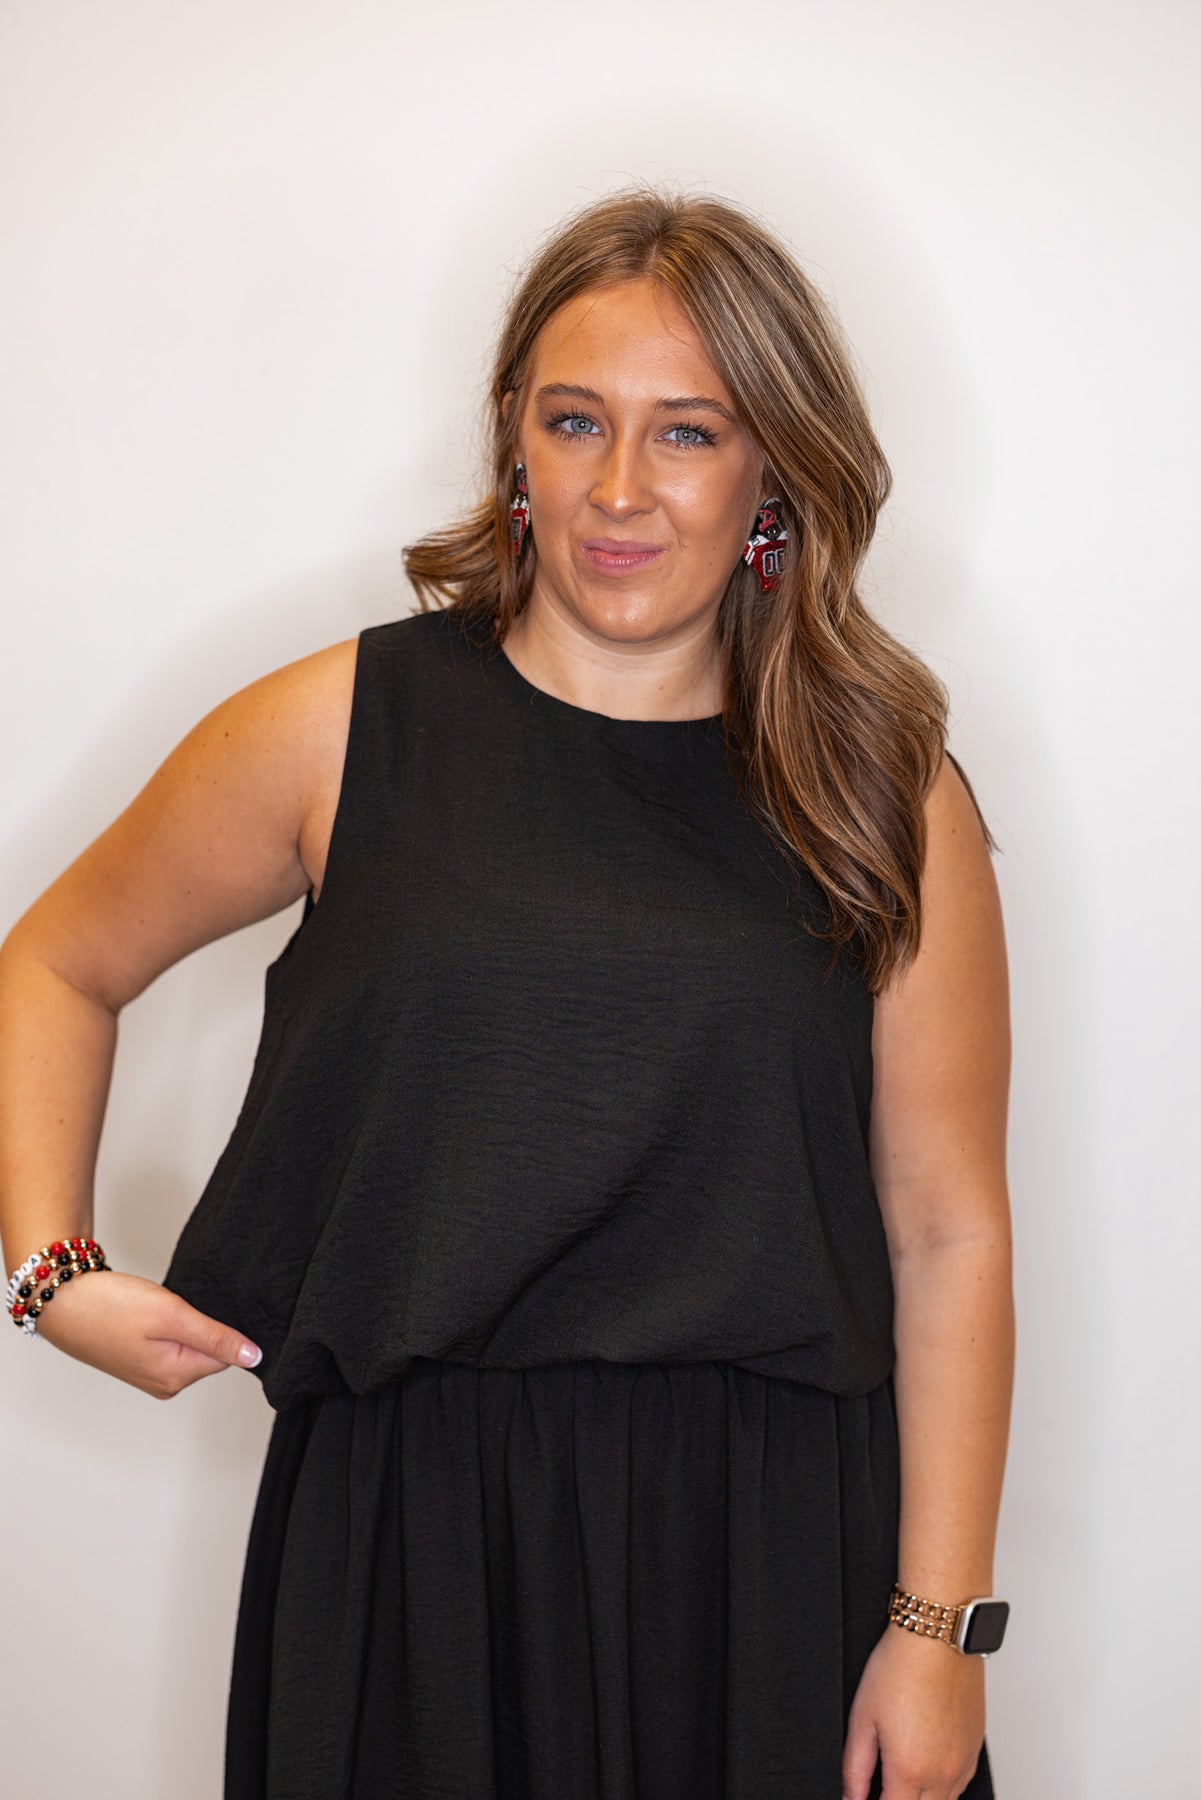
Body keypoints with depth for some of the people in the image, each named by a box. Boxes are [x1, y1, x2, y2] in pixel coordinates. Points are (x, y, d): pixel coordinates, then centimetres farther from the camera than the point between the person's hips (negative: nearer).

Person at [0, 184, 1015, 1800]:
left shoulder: (890, 800, 0)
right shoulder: (341, 729, 0)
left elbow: (949, 1236, -1)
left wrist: (940, 1625, -4)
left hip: (766, 1545, 0)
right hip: (415, 1535, 0)